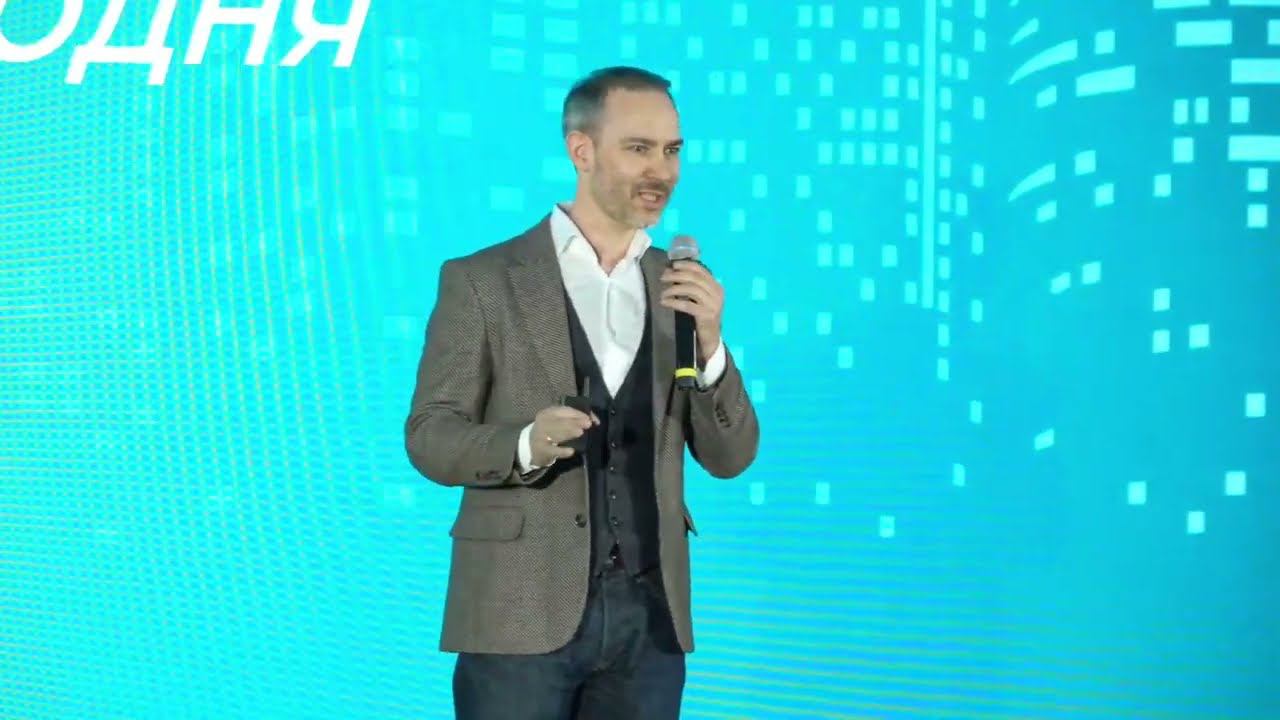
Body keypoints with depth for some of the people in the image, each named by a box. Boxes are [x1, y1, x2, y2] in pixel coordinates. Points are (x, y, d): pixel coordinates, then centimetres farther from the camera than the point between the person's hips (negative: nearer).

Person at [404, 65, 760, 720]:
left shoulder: (681, 285, 9)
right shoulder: (482, 279, -2)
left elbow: (730, 457, 6)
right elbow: (429, 437, -3)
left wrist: (709, 343, -11)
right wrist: (526, 444, -22)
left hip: (650, 614, 4)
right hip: (522, 613, -3)